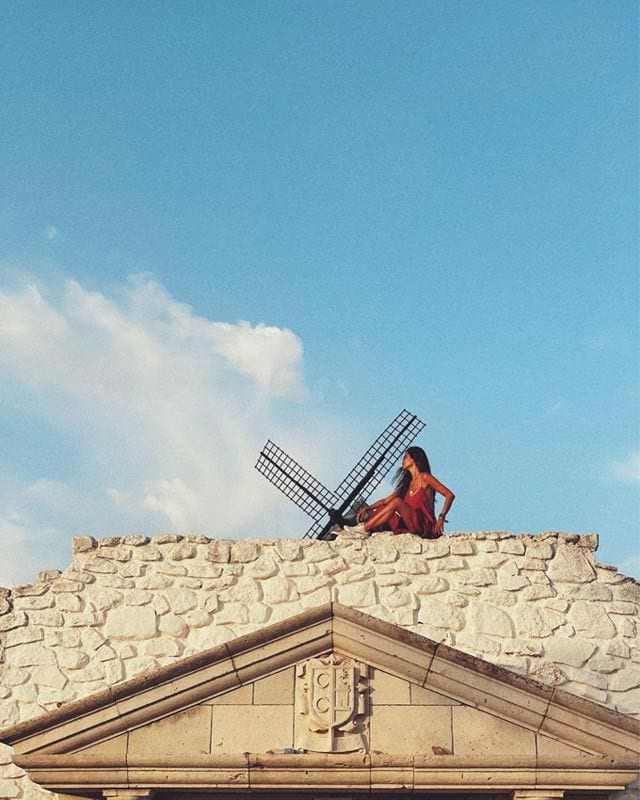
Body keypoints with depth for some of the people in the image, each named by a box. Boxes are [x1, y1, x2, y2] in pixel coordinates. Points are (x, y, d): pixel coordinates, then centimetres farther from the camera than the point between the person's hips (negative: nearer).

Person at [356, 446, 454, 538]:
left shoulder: (424, 478, 0)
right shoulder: (408, 483, 22)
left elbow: (450, 495, -7)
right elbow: (386, 500, 19)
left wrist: (441, 518, -18)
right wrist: (367, 508, 4)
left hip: (425, 525, -7)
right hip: (410, 525, 7)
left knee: (397, 501, -23)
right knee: (382, 508, -5)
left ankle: (364, 529, -28)